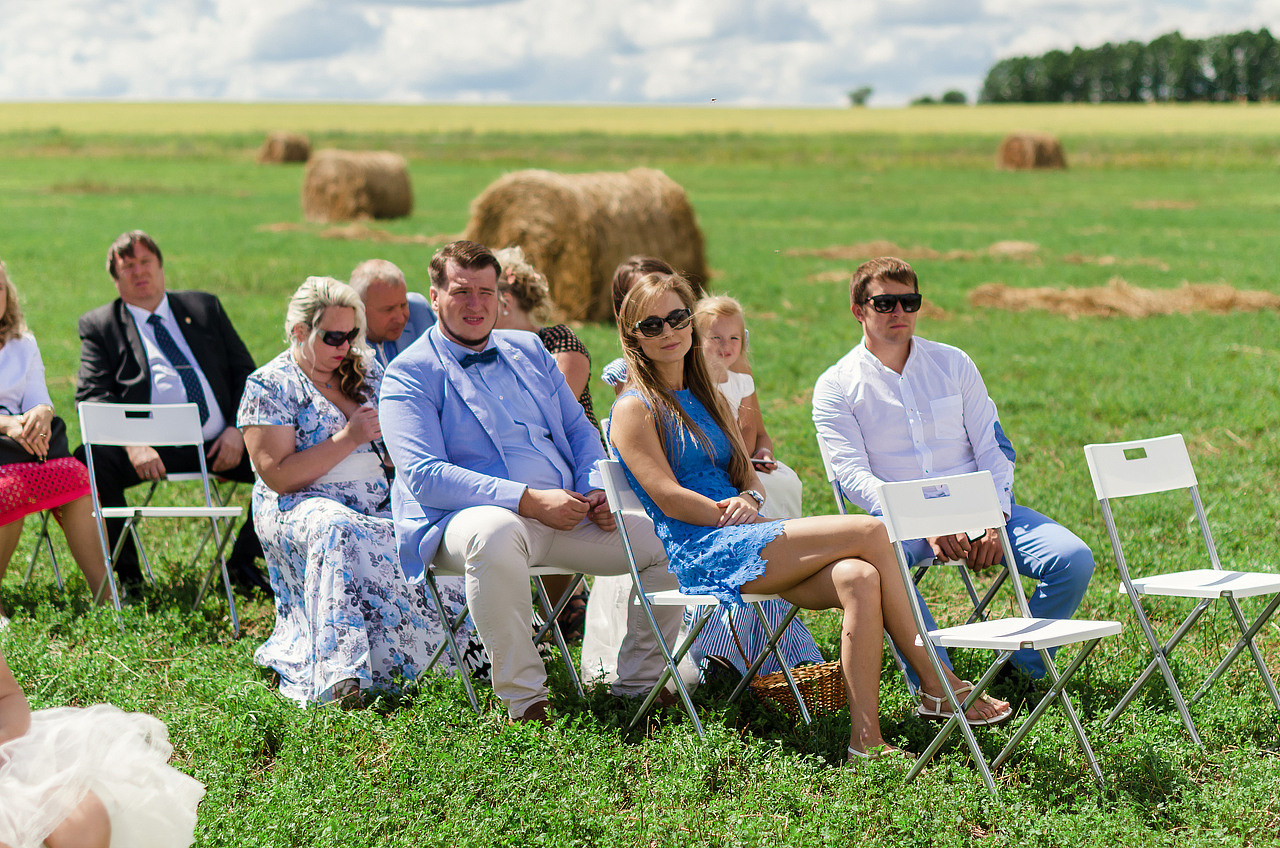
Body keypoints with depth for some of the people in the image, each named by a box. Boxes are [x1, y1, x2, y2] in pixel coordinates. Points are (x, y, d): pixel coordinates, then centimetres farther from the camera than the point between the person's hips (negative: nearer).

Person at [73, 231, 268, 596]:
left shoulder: (205, 308, 20)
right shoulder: (99, 325, 12)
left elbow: (244, 371, 16)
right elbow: (93, 395, -1)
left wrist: (237, 429, -4)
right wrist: (132, 444, -19)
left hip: (218, 443, 3)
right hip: (154, 447, -2)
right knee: (90, 462, -31)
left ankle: (242, 562, -2)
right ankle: (126, 570, -13)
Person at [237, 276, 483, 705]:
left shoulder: (365, 371, 16)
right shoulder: (268, 386, -2)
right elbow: (277, 476, -12)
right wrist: (348, 438, -16)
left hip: (379, 506, 6)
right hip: (300, 507, -6)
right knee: (335, 530, -41)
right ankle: (340, 675, -48)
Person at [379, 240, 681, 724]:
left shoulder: (529, 351, 19)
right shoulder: (410, 374, -2)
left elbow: (580, 431, 23)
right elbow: (424, 475, -15)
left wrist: (597, 490, -1)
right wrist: (528, 500, -22)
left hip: (566, 515, 7)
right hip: (466, 518, -7)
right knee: (496, 532, -41)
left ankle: (637, 686, 7)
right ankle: (524, 702, -34)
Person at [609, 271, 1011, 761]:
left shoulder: (707, 399, 23)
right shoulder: (634, 410, -1)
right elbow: (669, 499, -10)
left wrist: (749, 499, -5)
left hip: (740, 536, 7)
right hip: (701, 555, -7)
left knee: (858, 578, -24)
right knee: (870, 533, -20)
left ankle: (866, 737, -27)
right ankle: (938, 684, -13)